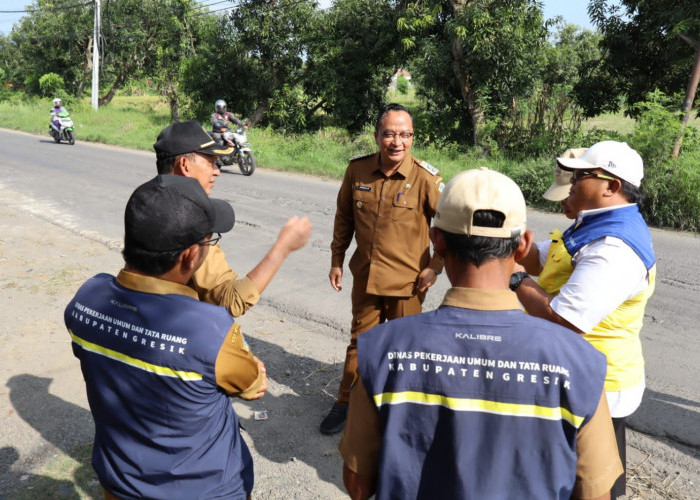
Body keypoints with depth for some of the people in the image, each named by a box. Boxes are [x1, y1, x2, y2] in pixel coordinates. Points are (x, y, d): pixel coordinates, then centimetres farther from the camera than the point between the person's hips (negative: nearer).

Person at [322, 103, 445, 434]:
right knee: (360, 341, 19)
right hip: (365, 275, 3)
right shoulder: (357, 170, -5)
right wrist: (336, 260, 9)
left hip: (407, 281, -3)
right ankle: (346, 402, 36)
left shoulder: (426, 178, -15)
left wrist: (435, 266, -8)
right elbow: (344, 218, 8)